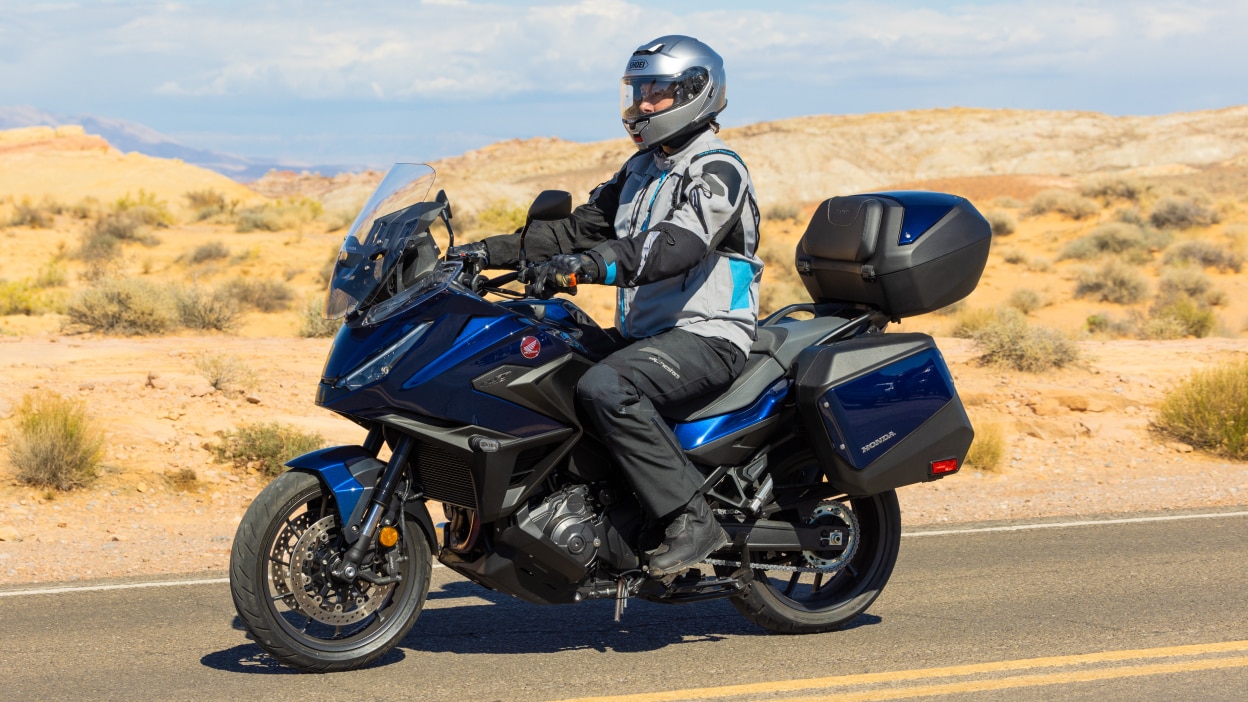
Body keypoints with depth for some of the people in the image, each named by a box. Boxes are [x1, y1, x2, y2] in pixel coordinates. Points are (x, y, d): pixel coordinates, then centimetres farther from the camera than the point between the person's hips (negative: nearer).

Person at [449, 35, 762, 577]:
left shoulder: (717, 170, -11)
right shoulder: (641, 170, 18)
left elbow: (680, 245, -29)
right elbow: (578, 229, 18)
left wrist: (596, 264, -44)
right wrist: (491, 252, 6)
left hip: (705, 336, -9)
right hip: (643, 333, 10)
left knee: (603, 388, -34)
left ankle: (692, 519, -30)